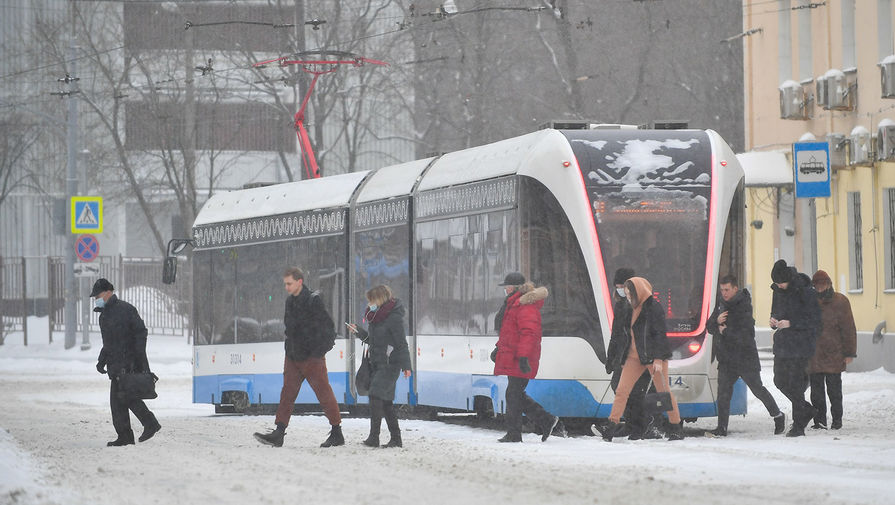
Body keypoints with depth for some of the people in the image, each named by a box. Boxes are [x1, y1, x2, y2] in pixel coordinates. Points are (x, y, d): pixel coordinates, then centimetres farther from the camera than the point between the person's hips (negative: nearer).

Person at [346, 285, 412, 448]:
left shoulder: (394, 318, -13)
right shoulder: (377, 317, 15)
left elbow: (401, 343, -14)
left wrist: (405, 365, -16)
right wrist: (359, 332, 11)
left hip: (391, 364, -10)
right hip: (379, 364, 10)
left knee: (376, 395, -17)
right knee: (386, 401, 10)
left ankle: (373, 437, -19)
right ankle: (396, 439, 17)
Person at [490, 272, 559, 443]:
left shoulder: (526, 306, -16)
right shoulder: (513, 303, 18)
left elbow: (529, 333, -24)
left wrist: (523, 357, -29)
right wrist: (499, 349, 27)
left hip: (520, 359, -11)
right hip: (511, 357, 11)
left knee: (513, 394, -6)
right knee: (517, 395, 12)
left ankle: (513, 434, -1)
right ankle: (546, 421, 16)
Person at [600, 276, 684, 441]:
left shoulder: (653, 307, -10)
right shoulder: (633, 309, 14)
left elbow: (660, 334, -14)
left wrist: (658, 359, -21)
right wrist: (624, 359, 22)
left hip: (654, 355, -7)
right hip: (635, 356, 7)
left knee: (663, 391, -1)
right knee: (621, 390, -3)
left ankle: (676, 428, 9)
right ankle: (612, 425, -3)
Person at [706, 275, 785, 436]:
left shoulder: (744, 308, -14)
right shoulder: (721, 306, 10)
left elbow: (746, 335, -21)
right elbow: (710, 327, 11)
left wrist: (725, 331, -15)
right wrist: (717, 321, -11)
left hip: (745, 358, -6)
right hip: (726, 359, 6)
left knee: (758, 389, 6)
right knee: (723, 392, -3)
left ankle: (778, 416, 24)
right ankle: (722, 428, -2)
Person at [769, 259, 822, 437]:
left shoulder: (806, 292, -12)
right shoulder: (778, 292, 8)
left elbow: (815, 320, -13)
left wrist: (791, 323, -22)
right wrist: (773, 320, -2)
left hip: (801, 345, -7)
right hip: (782, 344, 7)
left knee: (795, 384, -8)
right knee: (780, 381, 8)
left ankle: (798, 426, 1)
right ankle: (807, 411, 28)